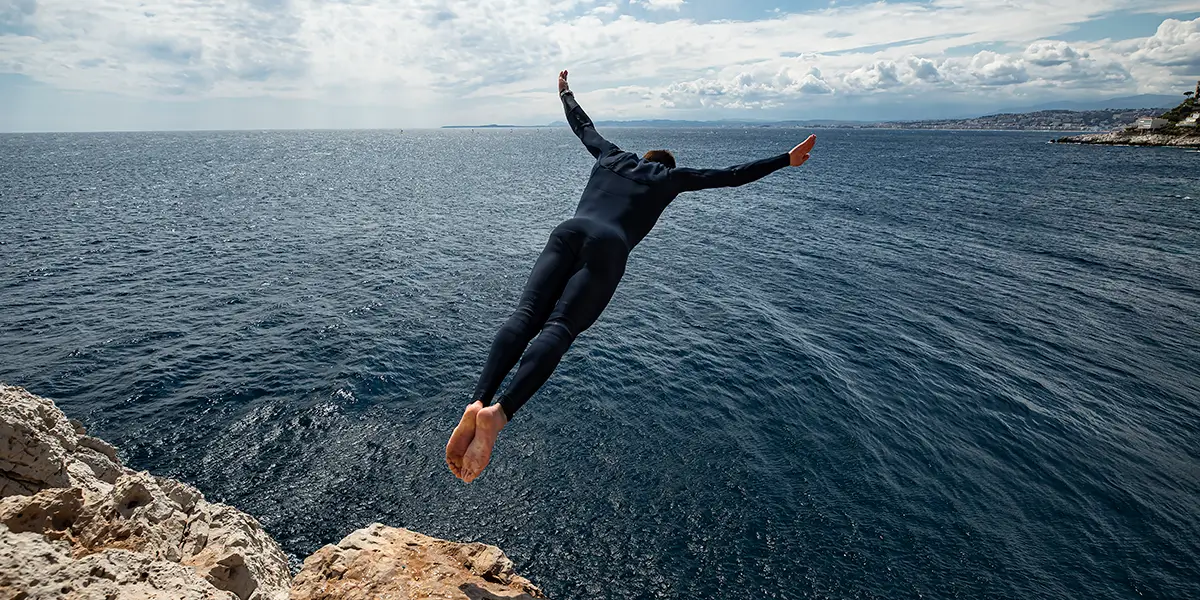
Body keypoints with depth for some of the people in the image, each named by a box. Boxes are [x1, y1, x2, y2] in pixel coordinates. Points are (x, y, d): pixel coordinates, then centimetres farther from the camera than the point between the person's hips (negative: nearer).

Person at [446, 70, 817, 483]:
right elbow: (733, 176, 27)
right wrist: (787, 160, 38)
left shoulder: (611, 158, 33)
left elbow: (581, 125, 48)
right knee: (558, 328, -19)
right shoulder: (670, 178, 25)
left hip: (567, 232, 4)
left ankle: (478, 402, -34)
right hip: (607, 247, -4)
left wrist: (565, 93, 68)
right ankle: (499, 414, -39)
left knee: (526, 317, -14)